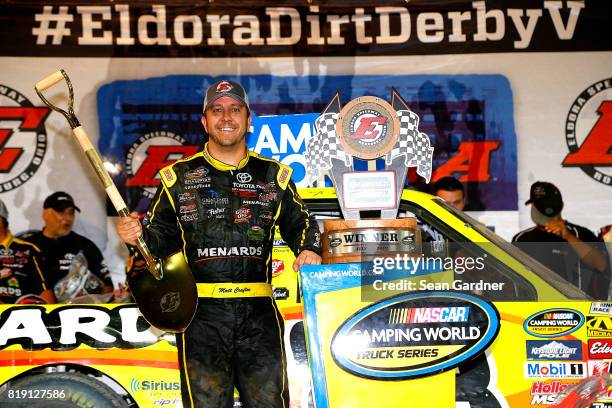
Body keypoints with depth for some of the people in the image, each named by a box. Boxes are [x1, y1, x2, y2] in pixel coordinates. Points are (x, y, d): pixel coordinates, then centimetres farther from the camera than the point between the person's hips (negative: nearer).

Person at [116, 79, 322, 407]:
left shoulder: (273, 175, 11)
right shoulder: (179, 177, 9)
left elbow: (299, 223, 20)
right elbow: (162, 238, 12)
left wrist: (309, 250, 0)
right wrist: (138, 235, -9)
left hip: (260, 311, 1)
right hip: (201, 311, -1)